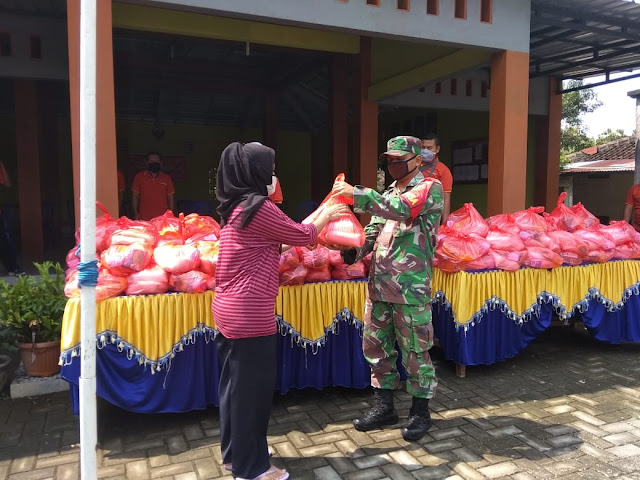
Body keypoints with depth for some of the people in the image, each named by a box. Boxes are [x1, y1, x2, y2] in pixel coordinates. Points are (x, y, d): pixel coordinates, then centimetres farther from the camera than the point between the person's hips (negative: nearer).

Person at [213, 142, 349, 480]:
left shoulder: (235, 207, 10)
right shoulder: (258, 206, -18)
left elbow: (287, 234, 18)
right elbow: (302, 236, -7)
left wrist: (319, 217, 21)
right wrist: (326, 216, 11)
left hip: (229, 309, 10)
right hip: (250, 314, -10)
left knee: (234, 384, 19)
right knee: (253, 388, 4)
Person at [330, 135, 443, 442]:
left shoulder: (430, 188, -4)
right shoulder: (389, 193, 18)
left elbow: (402, 209, -23)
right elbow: (373, 230, 14)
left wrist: (358, 195, -29)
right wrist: (353, 249, -6)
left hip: (411, 287, -7)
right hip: (379, 284, 7)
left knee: (415, 350, 4)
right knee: (376, 345, 13)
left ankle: (420, 411, 23)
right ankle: (384, 407, 29)